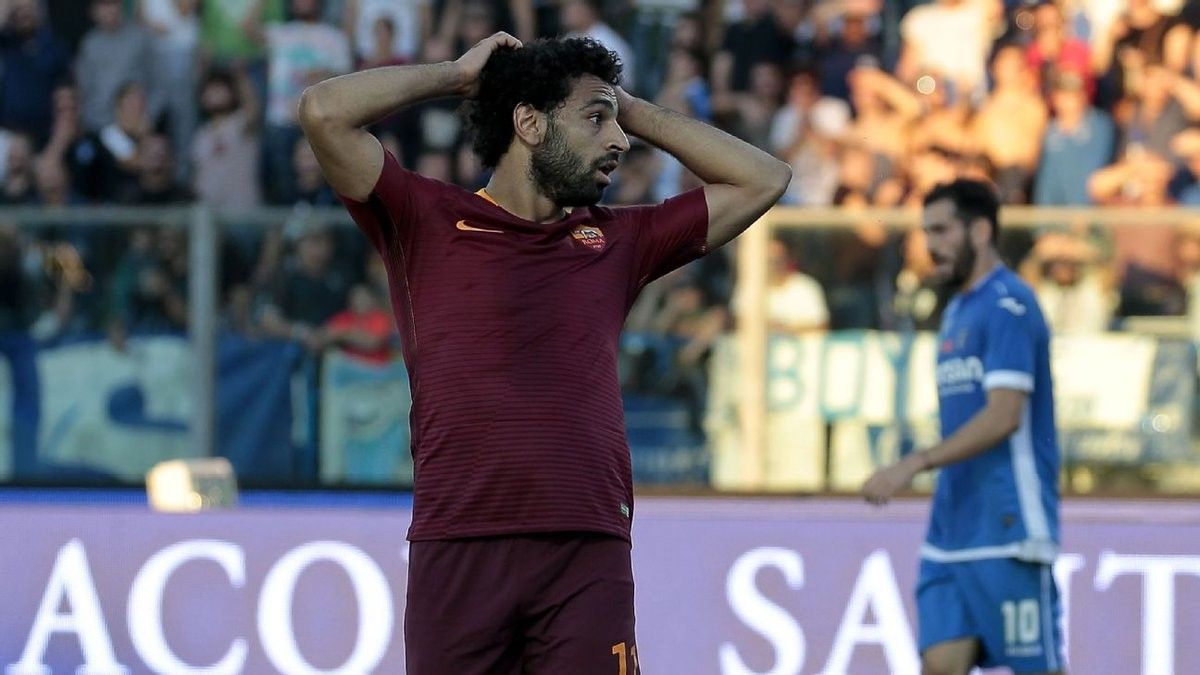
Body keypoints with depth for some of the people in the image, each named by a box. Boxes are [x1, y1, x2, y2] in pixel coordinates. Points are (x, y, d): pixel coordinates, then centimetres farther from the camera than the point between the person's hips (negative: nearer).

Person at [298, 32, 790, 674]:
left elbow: (763, 179, 24)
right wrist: (456, 75, 10)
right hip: (458, 550, -2)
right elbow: (325, 112, -2)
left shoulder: (616, 241, 19)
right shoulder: (430, 221, 9)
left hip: (590, 555, 3)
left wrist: (631, 108, 21)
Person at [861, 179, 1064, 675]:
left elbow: (1003, 416, -21)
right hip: (951, 533, 9)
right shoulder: (957, 311, 18)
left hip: (1007, 530, -9)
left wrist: (914, 465, -25)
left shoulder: (1009, 306, -11)